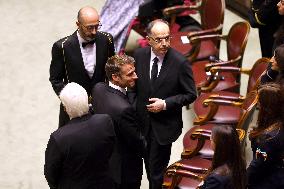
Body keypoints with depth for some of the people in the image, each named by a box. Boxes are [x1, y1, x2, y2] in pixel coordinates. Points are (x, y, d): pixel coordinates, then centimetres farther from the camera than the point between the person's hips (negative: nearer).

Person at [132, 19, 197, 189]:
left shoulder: (180, 62, -18)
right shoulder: (139, 55, -7)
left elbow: (191, 95, -10)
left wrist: (165, 104, -20)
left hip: (165, 125, -4)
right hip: (143, 122, 4)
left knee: (156, 169, 3)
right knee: (149, 164, 18)